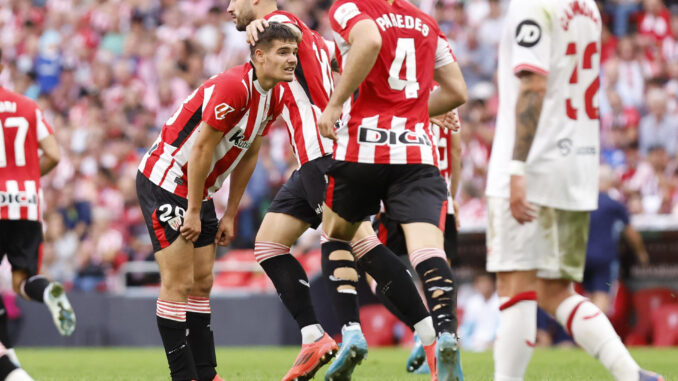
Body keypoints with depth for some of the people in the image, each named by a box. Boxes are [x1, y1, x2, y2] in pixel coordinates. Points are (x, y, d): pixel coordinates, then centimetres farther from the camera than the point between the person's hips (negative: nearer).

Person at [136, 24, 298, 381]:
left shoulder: (273, 97, 3)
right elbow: (201, 149, -23)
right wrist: (193, 213, -19)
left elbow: (248, 156, 12)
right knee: (178, 282, -10)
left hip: (198, 189, 10)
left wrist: (230, 215, 11)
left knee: (201, 284, 9)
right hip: (165, 181, -10)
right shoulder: (233, 87, -25)